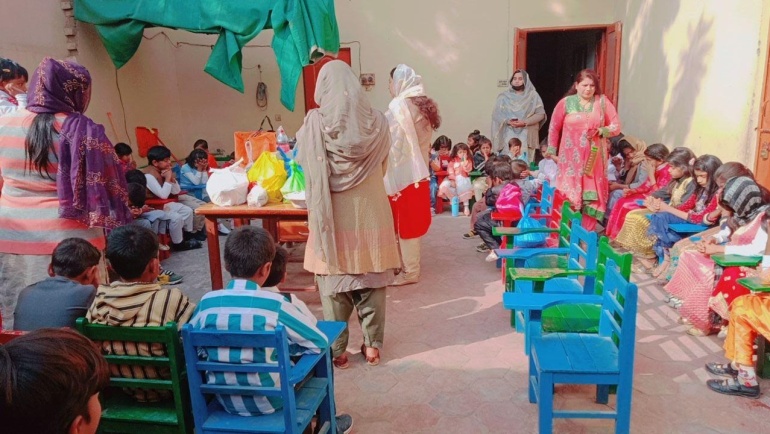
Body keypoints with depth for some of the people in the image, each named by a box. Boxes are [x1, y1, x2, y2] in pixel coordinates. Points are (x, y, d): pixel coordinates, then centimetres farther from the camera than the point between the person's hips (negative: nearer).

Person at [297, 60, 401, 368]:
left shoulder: (315, 123, -10)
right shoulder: (377, 122, -5)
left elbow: (302, 162, 6)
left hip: (331, 218, -1)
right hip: (370, 216, 2)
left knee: (333, 285, 10)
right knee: (371, 284, 13)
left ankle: (337, 350, 20)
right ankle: (372, 345, 23)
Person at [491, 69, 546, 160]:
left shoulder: (533, 95, 7)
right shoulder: (504, 96, 10)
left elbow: (540, 114, 1)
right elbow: (496, 114, 4)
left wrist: (525, 122, -13)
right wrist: (508, 121, -14)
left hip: (526, 134, 0)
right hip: (508, 134, 1)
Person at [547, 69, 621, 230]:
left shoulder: (602, 102, 4)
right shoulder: (566, 103, 0)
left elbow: (616, 126, 6)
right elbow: (554, 128, 8)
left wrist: (601, 131, -13)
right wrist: (552, 152, 9)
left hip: (594, 158, 1)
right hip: (571, 158, -1)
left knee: (592, 197, 1)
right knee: (568, 197, -1)